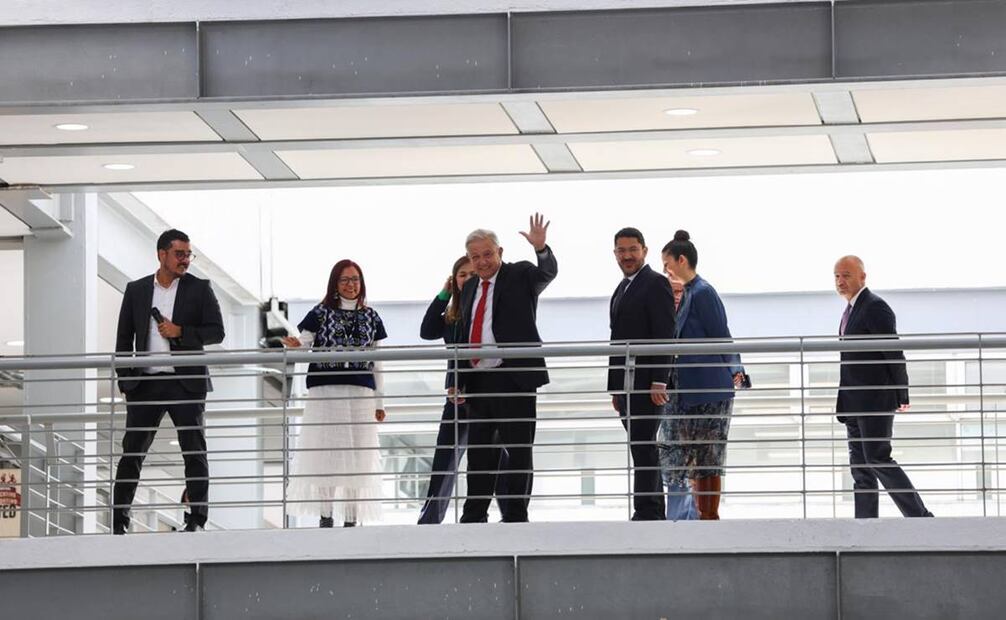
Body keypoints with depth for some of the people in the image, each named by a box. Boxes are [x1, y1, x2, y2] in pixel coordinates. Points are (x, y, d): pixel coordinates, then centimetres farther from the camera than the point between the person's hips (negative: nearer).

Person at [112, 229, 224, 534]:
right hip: (146, 383, 1)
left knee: (195, 452, -1)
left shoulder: (199, 289, 4)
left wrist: (181, 332, -14)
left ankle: (197, 518, 2)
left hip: (186, 382, -1)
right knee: (132, 451, 2)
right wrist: (125, 380, 4)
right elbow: (124, 338, 11)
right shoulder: (136, 290, 8)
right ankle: (118, 518, 7)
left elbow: (216, 332, -1)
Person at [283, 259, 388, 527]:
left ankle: (352, 519, 2)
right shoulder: (320, 314, 6)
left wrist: (379, 402, 12)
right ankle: (325, 515, -1)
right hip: (324, 391, -2)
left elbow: (377, 363, 14)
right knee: (325, 454, -5)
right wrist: (294, 345, -29)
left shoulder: (370, 317, 13)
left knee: (356, 456, -1)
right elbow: (303, 343, -5)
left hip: (360, 394, 2)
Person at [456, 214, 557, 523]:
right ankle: (475, 515, 18)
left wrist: (541, 248, -41)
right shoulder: (470, 288, 16)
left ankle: (516, 516, 1)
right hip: (478, 380, 6)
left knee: (518, 449, -2)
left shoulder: (520, 275, 0)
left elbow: (548, 273, -21)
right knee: (479, 450, 11)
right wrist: (458, 380, 13)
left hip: (513, 378, -6)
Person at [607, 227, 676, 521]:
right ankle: (655, 513, 12)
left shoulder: (656, 284, -7)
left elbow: (665, 335, -14)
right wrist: (614, 387, 19)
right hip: (626, 384, 9)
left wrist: (658, 382, -20)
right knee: (643, 449, 9)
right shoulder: (622, 289, 21)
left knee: (643, 447, -11)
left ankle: (647, 512, -12)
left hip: (646, 383, -9)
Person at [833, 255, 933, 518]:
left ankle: (920, 518, -7)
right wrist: (844, 400, 17)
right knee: (860, 465, 7)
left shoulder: (875, 307, -13)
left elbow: (894, 354, -15)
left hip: (875, 398, -10)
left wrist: (902, 396, -15)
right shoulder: (852, 309, 16)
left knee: (877, 459, -11)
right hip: (855, 403, 10)